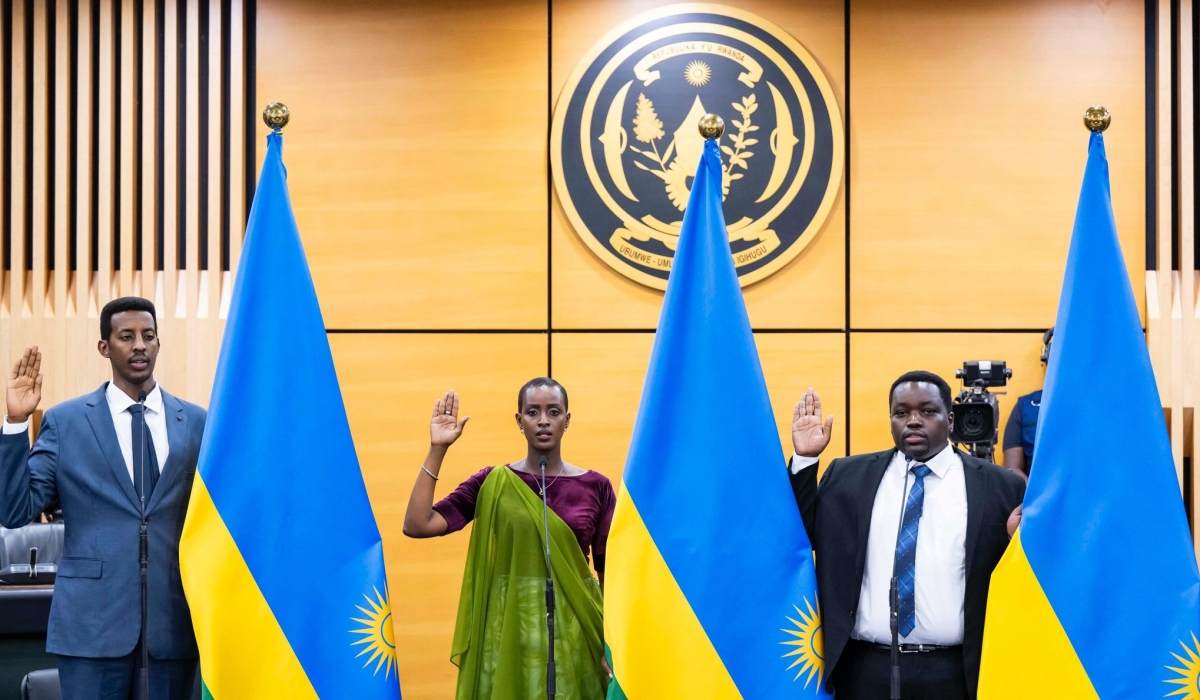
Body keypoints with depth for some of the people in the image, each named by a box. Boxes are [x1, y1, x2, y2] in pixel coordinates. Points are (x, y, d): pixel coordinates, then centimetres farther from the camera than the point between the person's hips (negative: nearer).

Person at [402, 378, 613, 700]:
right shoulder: (492, 483, 0)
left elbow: (610, 572, 4)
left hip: (575, 628, 1)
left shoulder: (596, 487, 1)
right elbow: (417, 525, -9)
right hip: (509, 626, 0)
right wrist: (437, 449, -12)